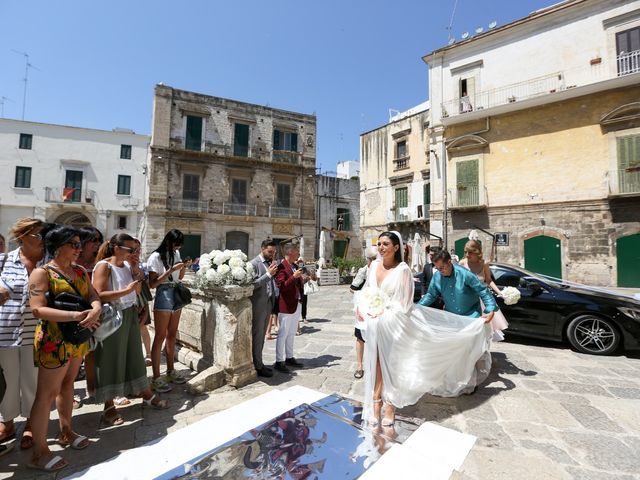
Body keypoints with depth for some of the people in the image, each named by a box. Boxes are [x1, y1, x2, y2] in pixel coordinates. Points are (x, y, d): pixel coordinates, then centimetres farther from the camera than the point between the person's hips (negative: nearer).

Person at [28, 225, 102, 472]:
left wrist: (95, 310, -20)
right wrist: (76, 315, -30)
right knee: (47, 393, 3)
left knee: (67, 385, 19)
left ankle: (65, 431, 36)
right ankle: (39, 452, 16)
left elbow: (94, 297, 3)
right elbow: (37, 309, -21)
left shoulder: (80, 271, 7)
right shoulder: (42, 273, -12)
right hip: (54, 340, -6)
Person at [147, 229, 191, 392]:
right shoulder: (156, 257, -9)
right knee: (160, 337, -2)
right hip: (163, 297, -6)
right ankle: (156, 379, 6)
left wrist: (185, 267, -1)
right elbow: (152, 283, -13)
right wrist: (171, 270, -20)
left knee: (172, 335, 13)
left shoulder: (176, 254, 10)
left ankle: (170, 371, 25)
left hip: (176, 296, 6)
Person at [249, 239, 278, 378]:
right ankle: (257, 367, 13)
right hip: (258, 305, -7)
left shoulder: (271, 262, 11)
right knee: (257, 336, 2)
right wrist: (268, 274, -22)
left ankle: (259, 363, 27)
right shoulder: (254, 264, -11)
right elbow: (253, 284, -18)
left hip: (268, 304, 7)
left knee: (261, 336, 16)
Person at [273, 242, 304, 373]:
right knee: (283, 334, 2)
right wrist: (294, 276, -29)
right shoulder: (282, 267, -16)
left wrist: (301, 278, 5)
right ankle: (279, 362, 14)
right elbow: (281, 287, -24)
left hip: (297, 305, 9)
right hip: (286, 306, -9)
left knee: (291, 334, 19)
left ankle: (289, 358, 32)